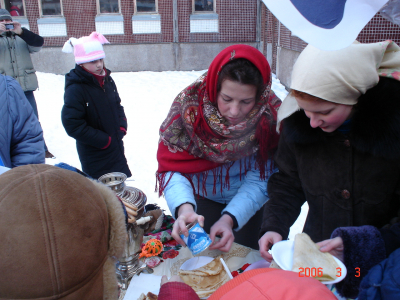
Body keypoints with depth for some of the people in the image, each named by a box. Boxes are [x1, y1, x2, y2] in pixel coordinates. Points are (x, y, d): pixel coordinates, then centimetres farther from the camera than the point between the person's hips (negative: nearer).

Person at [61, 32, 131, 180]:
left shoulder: (107, 81, 4)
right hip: (95, 155, -7)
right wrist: (105, 140, -17)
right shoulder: (75, 89, -18)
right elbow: (72, 125, -20)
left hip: (116, 148, 7)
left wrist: (122, 127, 1)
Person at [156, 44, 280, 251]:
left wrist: (230, 218, -36)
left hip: (249, 203, 0)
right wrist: (184, 207, -44)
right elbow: (171, 165, -26)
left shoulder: (271, 114, -27)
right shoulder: (189, 104, -26)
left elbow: (260, 179, -22)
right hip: (202, 198, 1)